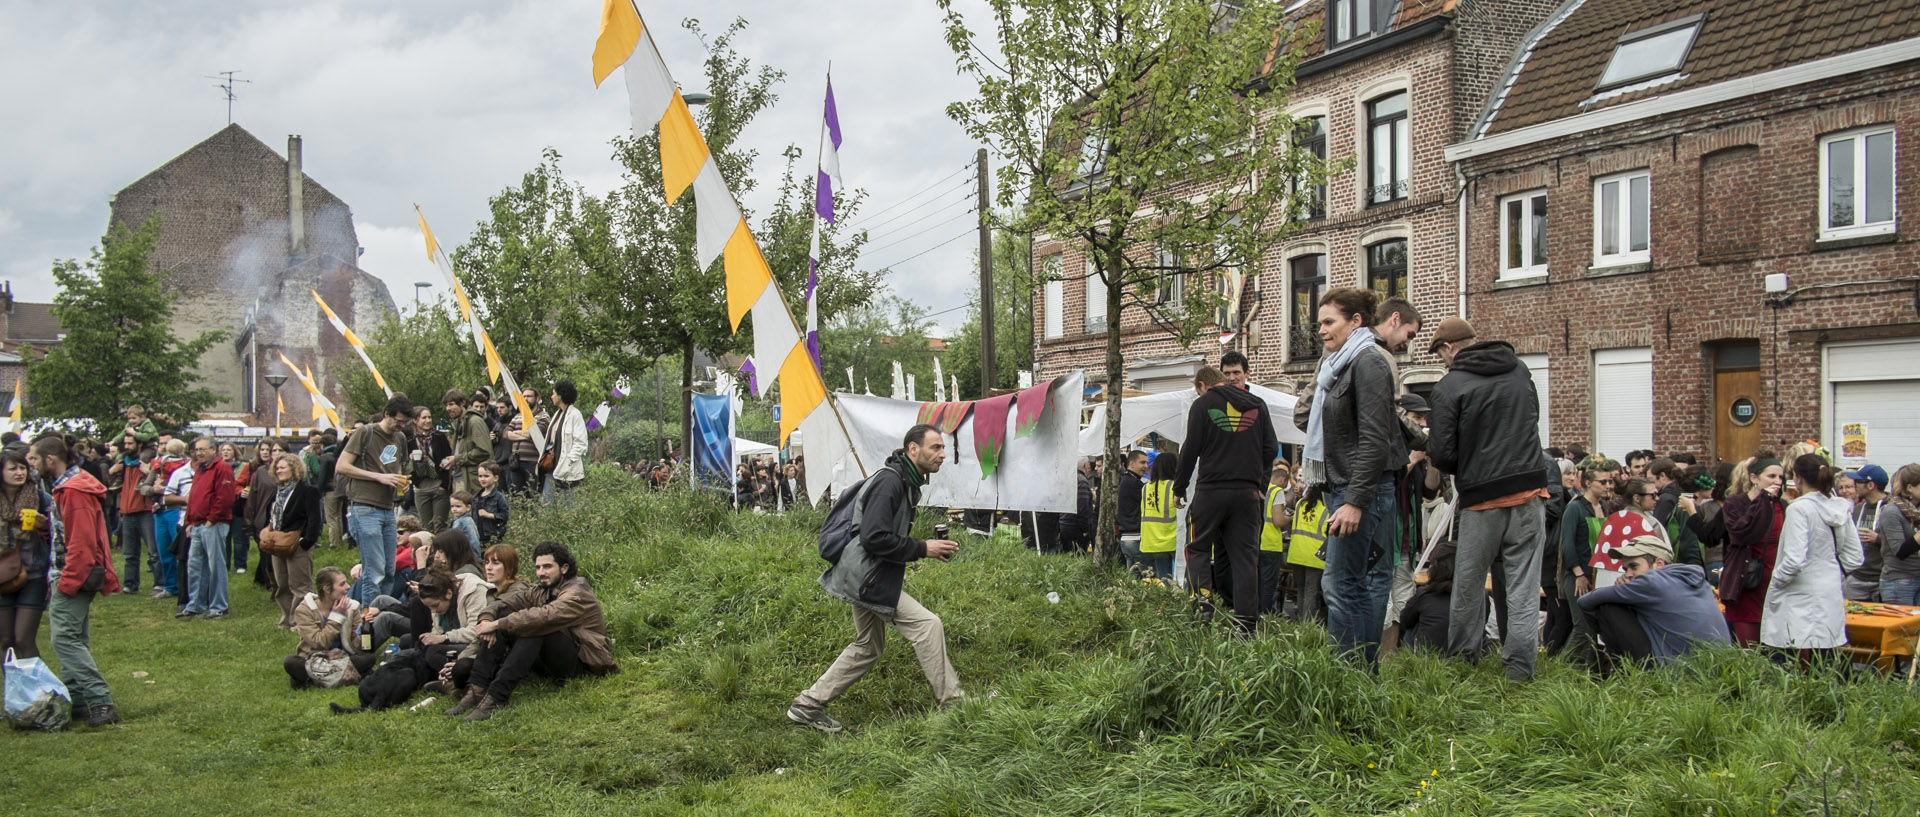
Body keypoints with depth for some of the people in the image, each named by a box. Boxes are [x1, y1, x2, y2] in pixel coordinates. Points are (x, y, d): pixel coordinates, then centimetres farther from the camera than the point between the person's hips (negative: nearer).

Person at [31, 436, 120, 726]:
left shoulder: (74, 492, -18)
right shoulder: (65, 487, 16)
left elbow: (81, 542, -22)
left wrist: (67, 582, -21)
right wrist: (45, 525, 6)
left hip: (74, 576, -11)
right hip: (72, 577, 11)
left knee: (65, 638, -13)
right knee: (73, 640, 13)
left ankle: (101, 702, -15)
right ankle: (77, 701, 18)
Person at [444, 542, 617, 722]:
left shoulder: (577, 593, -12)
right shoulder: (541, 592, 14)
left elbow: (544, 616, -29)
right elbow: (503, 602, 5)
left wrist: (497, 624, -27)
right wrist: (487, 619, -18)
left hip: (581, 663, -7)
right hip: (550, 663, 8)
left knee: (534, 628, -32)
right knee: (501, 615, -7)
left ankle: (496, 697, -36)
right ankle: (477, 691, -20)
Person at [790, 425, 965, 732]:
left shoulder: (905, 482, 13)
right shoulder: (890, 481, -20)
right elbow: (874, 538, -26)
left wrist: (909, 552, 10)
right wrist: (922, 549, -20)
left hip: (867, 577, 11)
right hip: (866, 578, -11)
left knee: (867, 648, 17)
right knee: (927, 625, -11)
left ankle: (807, 706, 23)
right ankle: (951, 703, 0)